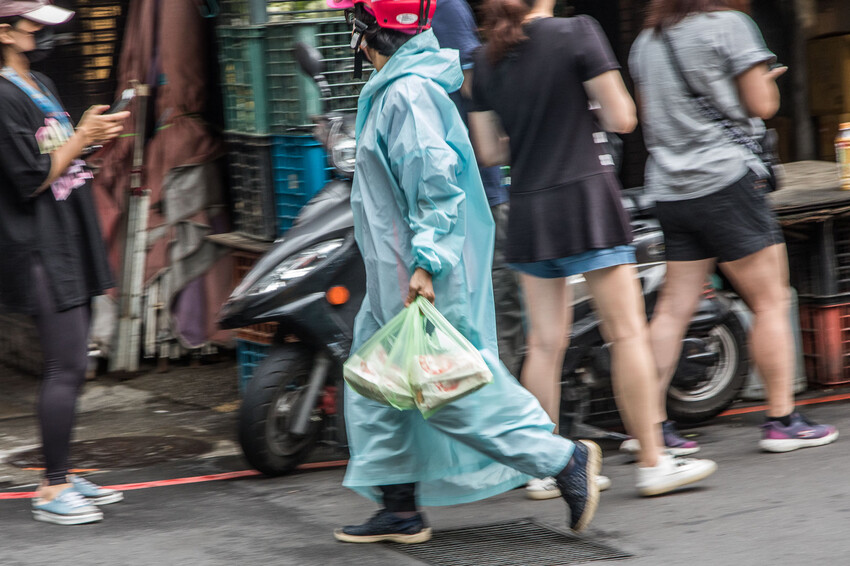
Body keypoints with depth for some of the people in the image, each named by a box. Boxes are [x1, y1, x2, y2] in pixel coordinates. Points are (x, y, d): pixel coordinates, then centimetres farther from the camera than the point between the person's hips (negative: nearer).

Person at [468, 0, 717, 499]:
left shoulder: (487, 60, 8)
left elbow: (490, 151, 11)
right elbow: (621, 119, -9)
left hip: (528, 208, 6)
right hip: (585, 196, -6)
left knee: (546, 342, 10)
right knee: (628, 332, -2)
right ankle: (653, 463, -2)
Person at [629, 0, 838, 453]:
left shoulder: (646, 39, 15)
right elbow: (762, 105, -5)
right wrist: (763, 78, 16)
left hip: (669, 190, 7)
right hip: (725, 179, -7)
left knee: (673, 309, 7)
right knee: (771, 302, 0)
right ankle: (781, 420, -1)